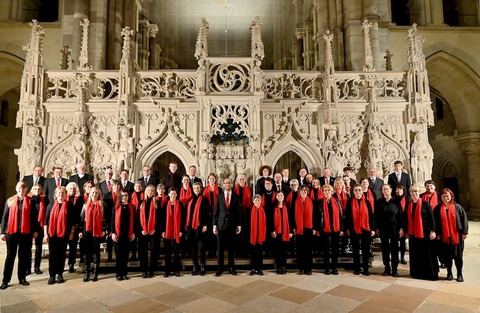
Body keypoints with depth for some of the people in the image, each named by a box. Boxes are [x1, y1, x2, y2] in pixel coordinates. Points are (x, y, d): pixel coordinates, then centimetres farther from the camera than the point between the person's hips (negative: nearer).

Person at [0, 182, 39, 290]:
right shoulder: (10, 201, 5)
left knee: (24, 256, 8)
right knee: (10, 256, 7)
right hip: (11, 232, 0)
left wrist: (35, 230, 0)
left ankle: (22, 278, 19)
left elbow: (34, 217, 3)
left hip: (26, 232, 0)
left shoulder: (30, 201, 3)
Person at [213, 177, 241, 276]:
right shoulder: (219, 196, 5)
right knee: (220, 248, 4)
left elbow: (238, 212, 5)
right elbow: (216, 211, 3)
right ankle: (220, 268, 15)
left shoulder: (236, 197, 5)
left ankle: (231, 267, 19)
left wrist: (239, 225, 1)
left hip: (232, 225, 0)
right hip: (221, 225, 0)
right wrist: (214, 225, -2)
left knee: (231, 248, 7)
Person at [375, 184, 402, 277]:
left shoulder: (396, 202, 2)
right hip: (383, 229, 1)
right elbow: (376, 216, 4)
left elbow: (400, 215, 0)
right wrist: (377, 228, -1)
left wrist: (401, 228, -5)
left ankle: (394, 269, 13)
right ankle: (387, 268, 16)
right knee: (385, 249, 7)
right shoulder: (379, 202, 4)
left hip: (394, 229, -1)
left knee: (394, 249, 4)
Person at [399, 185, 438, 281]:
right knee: (415, 254, 11)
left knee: (427, 253, 3)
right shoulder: (408, 205, 5)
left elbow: (431, 218, -9)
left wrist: (432, 231, -14)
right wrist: (405, 231, 8)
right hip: (412, 233, 4)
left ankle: (430, 273, 15)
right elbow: (405, 218, 9)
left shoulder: (425, 204, -7)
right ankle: (416, 272, 21)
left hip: (424, 232, -4)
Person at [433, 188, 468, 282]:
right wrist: (437, 234, -3)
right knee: (446, 256, 9)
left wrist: (464, 232, -6)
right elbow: (435, 222, 2)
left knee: (458, 255, 8)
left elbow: (464, 219, -2)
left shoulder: (457, 207, -2)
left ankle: (459, 273, 22)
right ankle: (449, 272, 22)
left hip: (456, 236, -1)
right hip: (444, 236, 1)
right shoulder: (438, 208, 0)